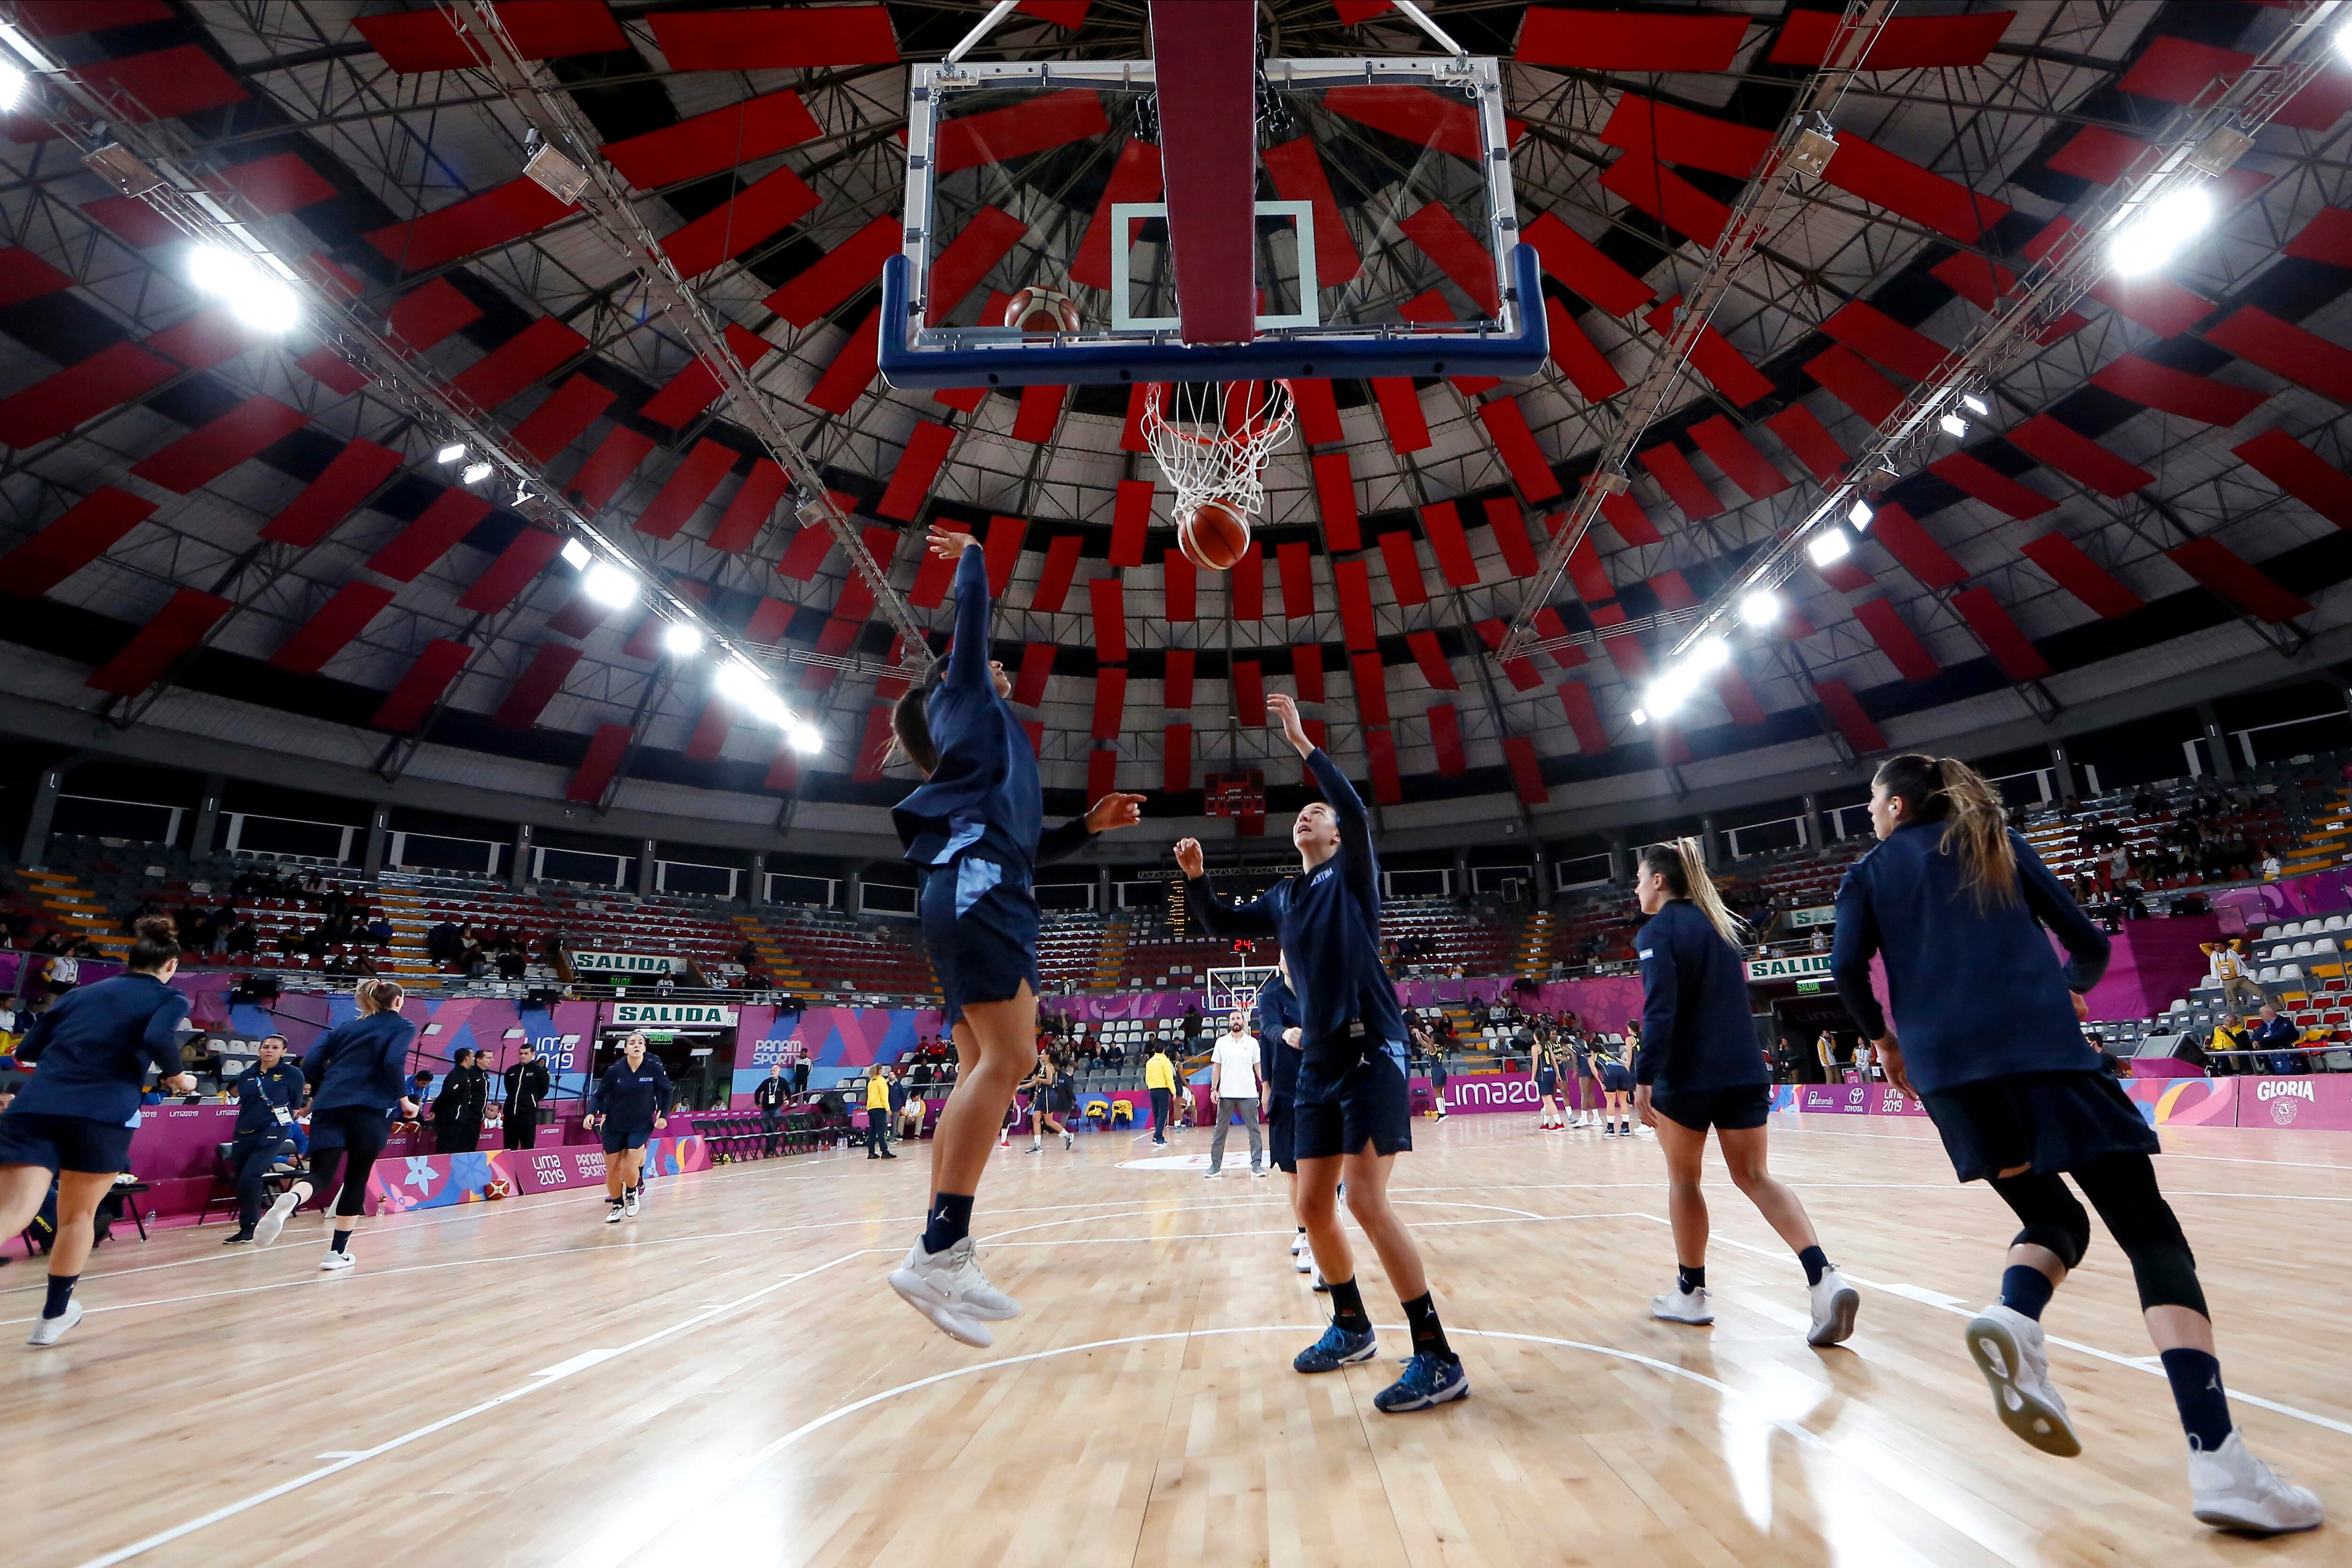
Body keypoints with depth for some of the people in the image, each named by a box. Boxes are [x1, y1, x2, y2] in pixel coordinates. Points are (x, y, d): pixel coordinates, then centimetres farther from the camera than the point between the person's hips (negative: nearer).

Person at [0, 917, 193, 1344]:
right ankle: (54, 1316, 31)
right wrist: (176, 1076, 5)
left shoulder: (79, 994, 24)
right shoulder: (170, 998, 8)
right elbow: (158, 1039, -12)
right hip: (102, 1115, -3)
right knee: (79, 1216, 18)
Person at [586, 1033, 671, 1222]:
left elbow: (667, 1092, 1)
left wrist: (663, 1115, -6)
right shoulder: (615, 1070, -12)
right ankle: (617, 1205, 33)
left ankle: (632, 1193, 23)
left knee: (629, 1170, -11)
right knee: (612, 1170, 8)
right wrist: (591, 1113, -20)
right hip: (614, 1126, 2)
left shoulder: (654, 1067, -13)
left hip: (641, 1126, -1)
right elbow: (598, 1094, -3)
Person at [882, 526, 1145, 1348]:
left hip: (984, 895, 9)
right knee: (1007, 1060, -19)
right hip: (974, 888, -9)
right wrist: (972, 555, 31)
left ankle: (944, 1257, 0)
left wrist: (1091, 823, 27)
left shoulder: (990, 738, 34)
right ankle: (938, 1251, -24)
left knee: (984, 1070, 1)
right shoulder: (962, 697, 15)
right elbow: (971, 606, 12)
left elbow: (1023, 846, 34)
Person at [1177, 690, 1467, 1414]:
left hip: (1370, 1050, -7)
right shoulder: (1282, 898, 16)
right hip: (1318, 1061, 7)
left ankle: (1438, 1358, -5)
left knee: (1366, 1199, -15)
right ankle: (1352, 1327, 30)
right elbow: (1221, 923, 22)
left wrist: (1302, 742, -18)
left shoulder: (1351, 873, -1)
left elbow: (1354, 809, -19)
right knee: (1313, 1205, 9)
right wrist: (1196, 877, 4)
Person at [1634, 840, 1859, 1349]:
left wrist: (1644, 1079, -20)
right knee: (1754, 1176, 10)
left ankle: (1691, 1293, 21)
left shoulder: (1656, 931, -10)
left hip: (1687, 1076, -6)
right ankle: (1824, 1277, -9)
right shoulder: (1717, 923, 12)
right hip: (1744, 1071, 6)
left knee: (1683, 1179, 10)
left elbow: (1660, 1011, -20)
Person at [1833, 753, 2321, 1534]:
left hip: (1946, 1069, 1)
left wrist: (1886, 1040, 17)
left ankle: (2014, 1320, -13)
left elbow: (1848, 971, 0)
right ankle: (2216, 1457, -16)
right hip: (2043, 1052, -1)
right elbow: (2088, 944, 17)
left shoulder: (1868, 874, 14)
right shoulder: (2001, 845, 17)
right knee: (2150, 1233, 0)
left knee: (2051, 1217, 18)